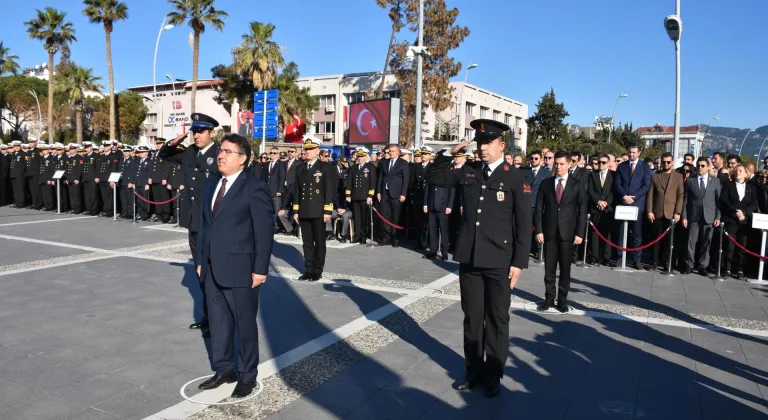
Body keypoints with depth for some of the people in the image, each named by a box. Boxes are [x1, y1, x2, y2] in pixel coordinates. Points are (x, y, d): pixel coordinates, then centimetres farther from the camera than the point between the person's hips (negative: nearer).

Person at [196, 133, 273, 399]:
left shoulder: (255, 187, -11)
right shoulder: (211, 184, 12)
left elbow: (264, 231, -13)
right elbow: (203, 224, 15)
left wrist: (260, 269, -14)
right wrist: (201, 260, 13)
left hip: (240, 269, -7)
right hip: (212, 269, 7)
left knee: (245, 324, 7)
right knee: (218, 321, 16)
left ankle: (247, 375, 22)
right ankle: (223, 369, 32)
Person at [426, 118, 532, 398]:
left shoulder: (515, 177, -4)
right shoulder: (467, 172, 7)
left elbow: (523, 223, -6)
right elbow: (433, 177, 15)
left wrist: (519, 262, -10)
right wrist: (450, 154, 1)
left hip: (499, 260, -4)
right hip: (469, 258, 4)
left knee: (497, 319, 9)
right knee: (472, 317, 13)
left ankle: (493, 374, 23)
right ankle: (474, 370, 28)